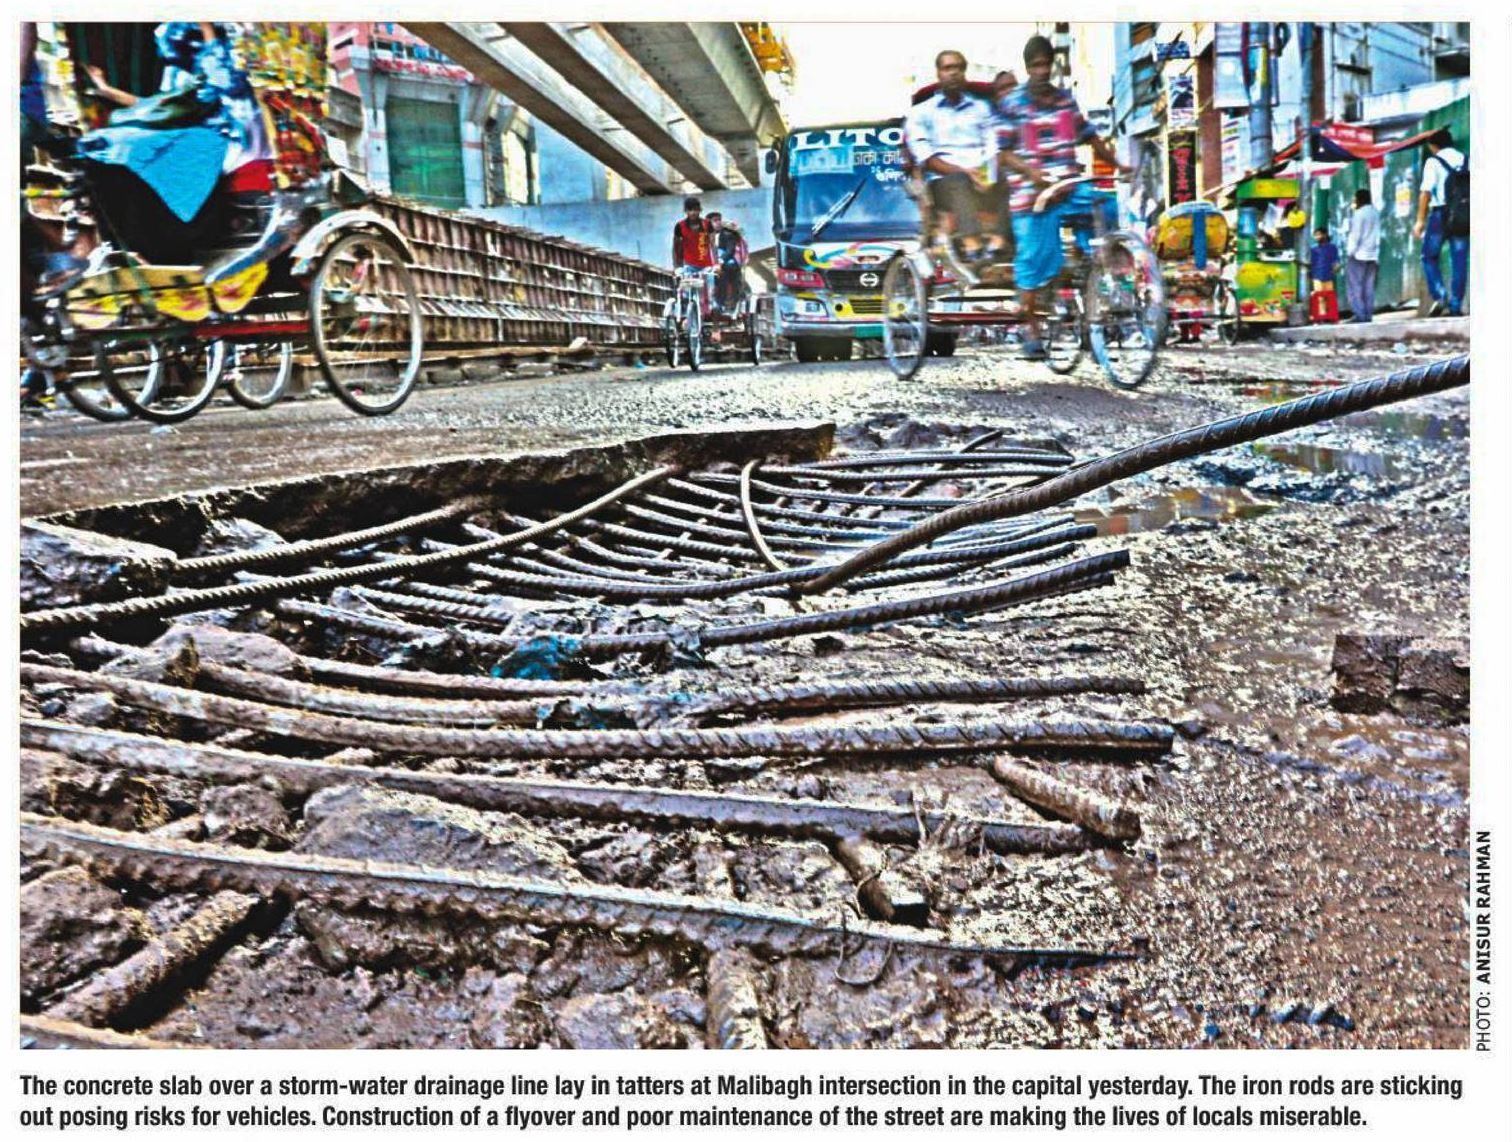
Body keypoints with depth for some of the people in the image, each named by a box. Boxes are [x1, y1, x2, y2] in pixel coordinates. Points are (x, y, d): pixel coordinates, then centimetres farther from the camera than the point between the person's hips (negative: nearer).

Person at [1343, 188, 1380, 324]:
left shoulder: (1360, 213, -11)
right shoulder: (1376, 213, 12)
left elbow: (1355, 235, -12)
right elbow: (1377, 234, 15)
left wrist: (1350, 251, -7)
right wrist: (1375, 249, 18)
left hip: (1358, 254, -7)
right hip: (1372, 255, 8)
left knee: (1355, 285, -6)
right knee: (1369, 286, 7)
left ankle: (1359, 314, -13)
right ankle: (1368, 314, 5)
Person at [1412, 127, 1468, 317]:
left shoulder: (1434, 162, -2)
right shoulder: (1466, 160, 12)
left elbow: (1426, 192, -11)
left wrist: (1420, 220, -10)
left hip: (1441, 214, -4)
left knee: (1430, 257, 9)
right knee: (1459, 261, 6)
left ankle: (1440, 296, -9)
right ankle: (1456, 306, 6)